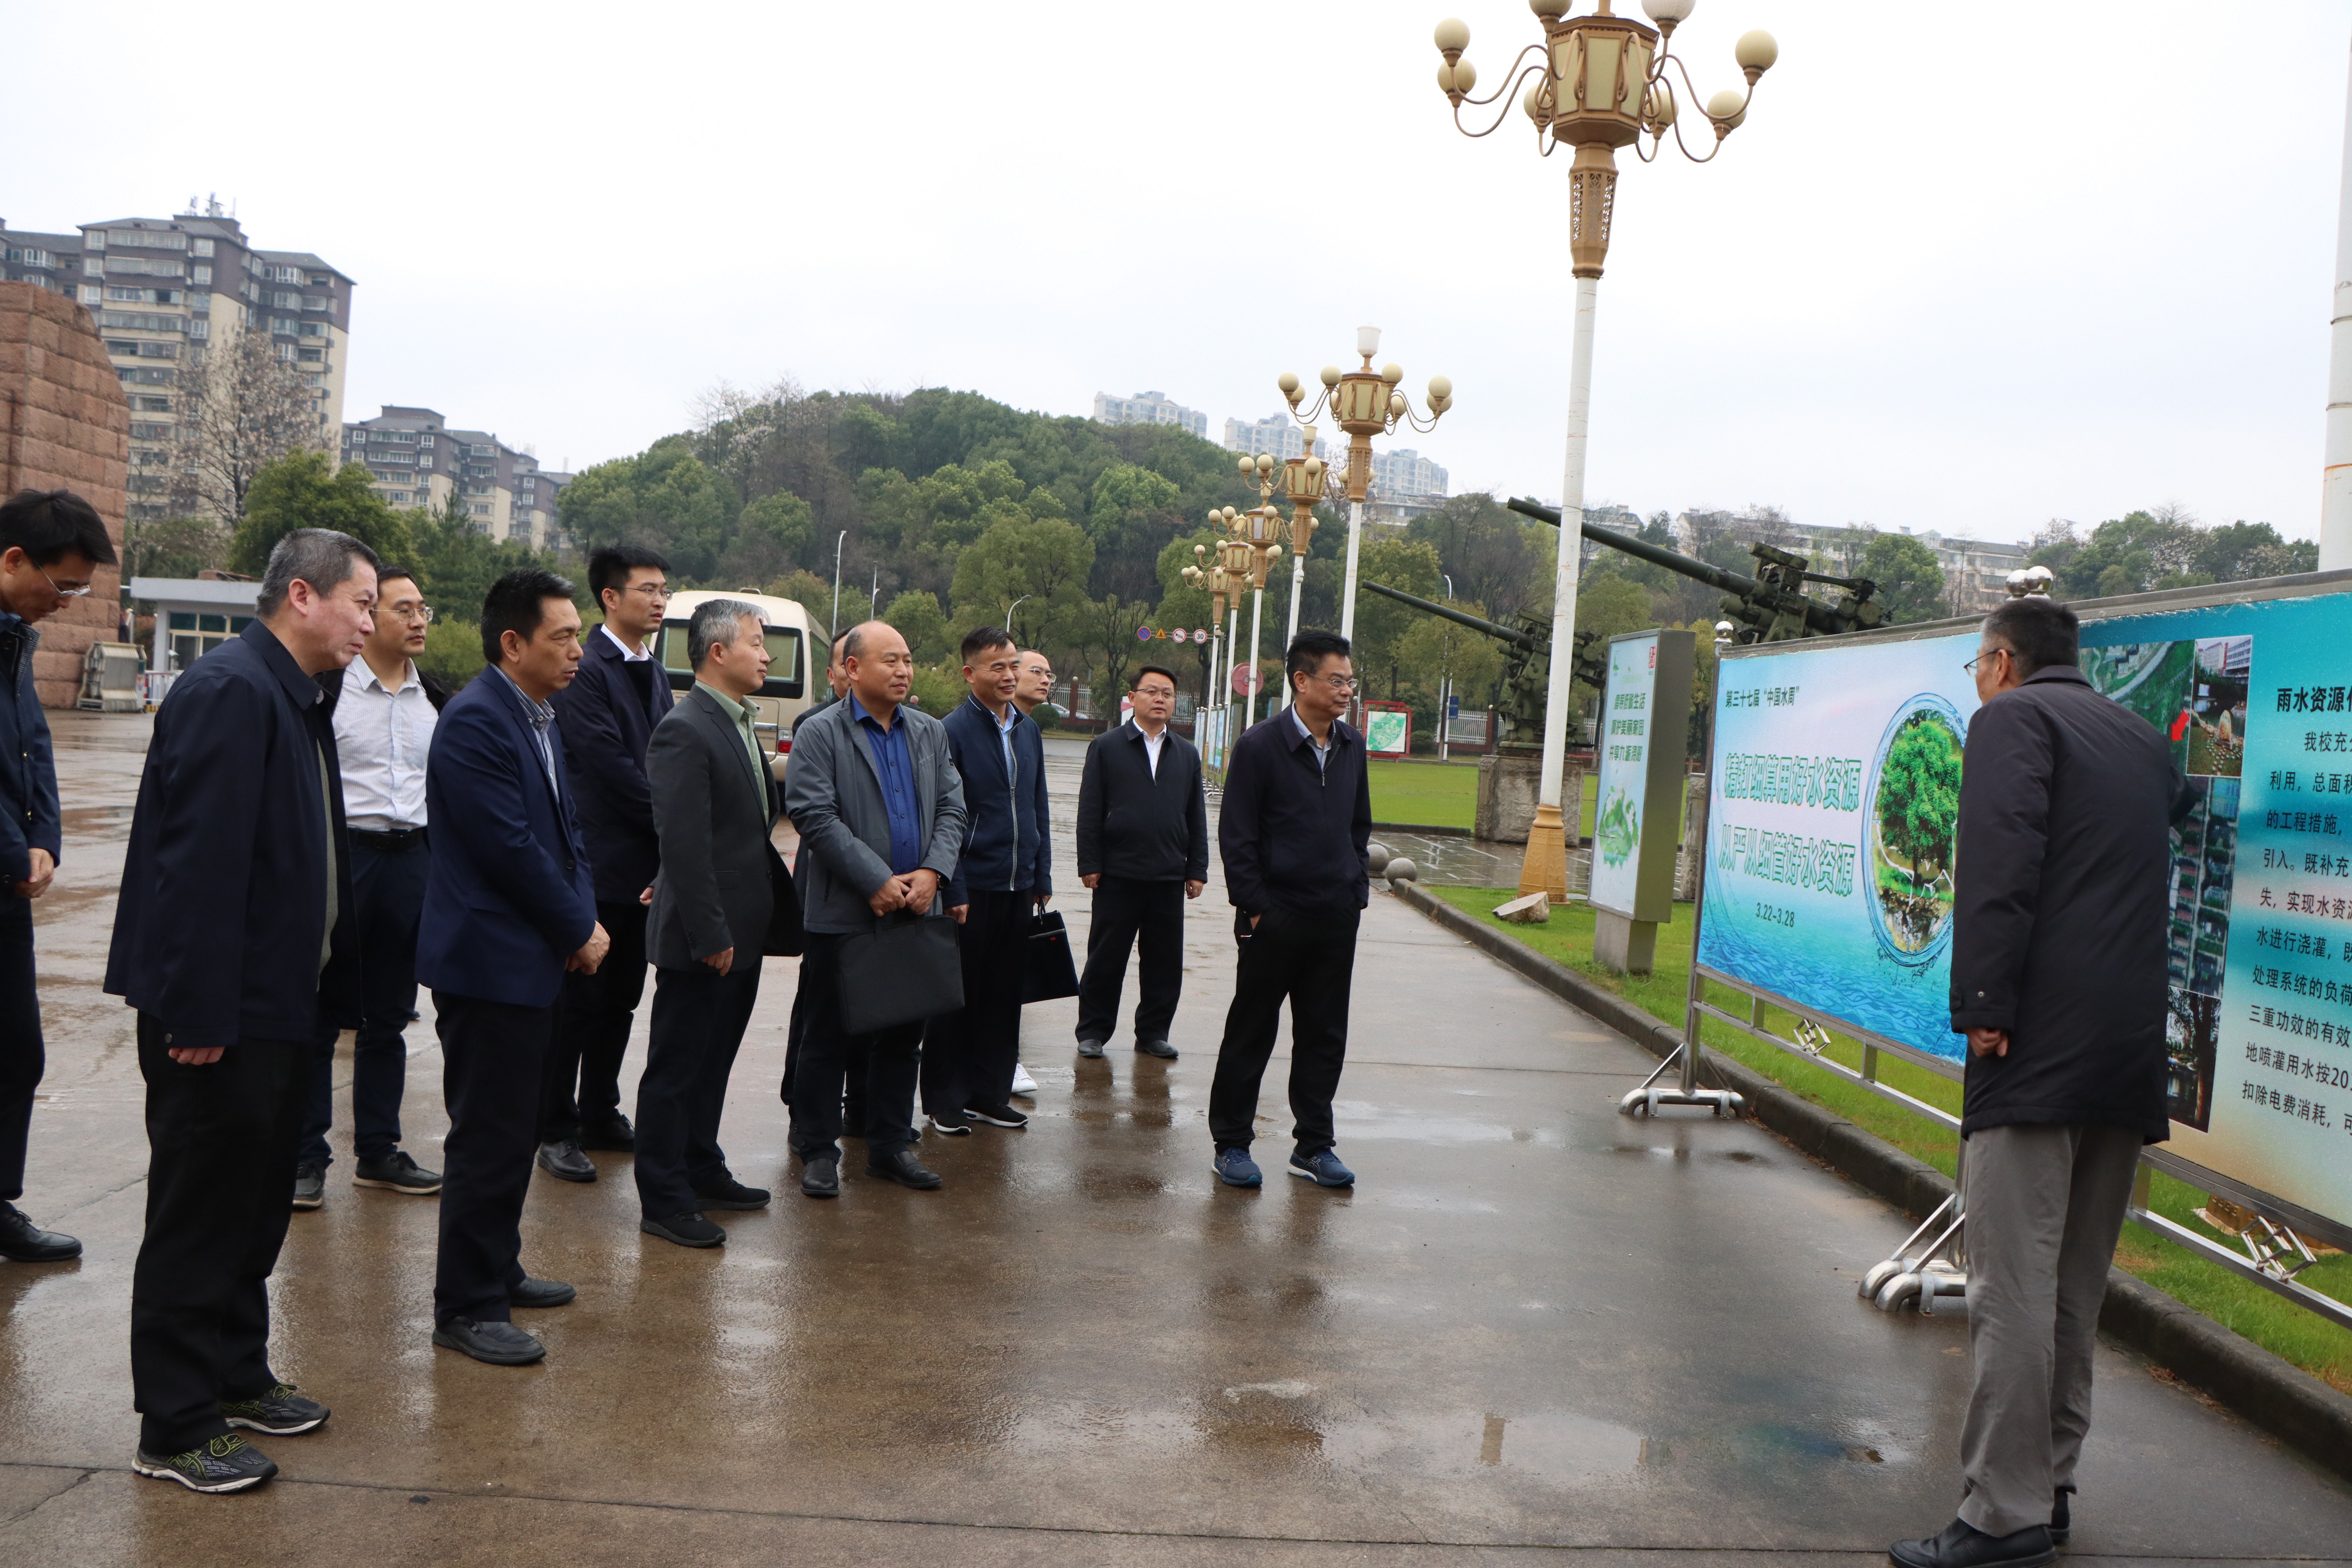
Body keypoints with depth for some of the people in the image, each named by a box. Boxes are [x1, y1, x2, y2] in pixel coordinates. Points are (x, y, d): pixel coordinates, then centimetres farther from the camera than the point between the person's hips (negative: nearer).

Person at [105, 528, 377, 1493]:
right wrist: (199, 1014, -25)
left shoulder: (298, 700, 12)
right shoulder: (229, 691, -19)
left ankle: (237, 1377, 34)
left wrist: (336, 993, 14)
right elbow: (200, 861, -24)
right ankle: (174, 1431, 14)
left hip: (282, 1009, 10)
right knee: (198, 1221, 2)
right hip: (220, 1017, -10)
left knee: (255, 1208, 20)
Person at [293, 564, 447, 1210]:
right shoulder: (326, 688, -6)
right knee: (318, 1014, 2)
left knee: (389, 1016, 12)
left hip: (409, 860, 5)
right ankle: (306, 1156, 12)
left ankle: (378, 1150, 22)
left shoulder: (435, 699, 11)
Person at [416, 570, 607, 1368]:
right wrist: (579, 930, -11)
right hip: (489, 964, -10)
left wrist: (585, 916, 2)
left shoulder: (540, 717, 12)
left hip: (533, 960, 10)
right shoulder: (476, 721, -18)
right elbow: (511, 848, -21)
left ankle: (498, 1271, 32)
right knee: (488, 1139, -2)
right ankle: (466, 1307, 9)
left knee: (515, 1130, 19)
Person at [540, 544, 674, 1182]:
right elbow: (610, 764, -17)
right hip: (598, 861, -8)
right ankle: (556, 1130, 10)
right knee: (577, 998, 0)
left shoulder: (655, 674, 15)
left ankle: (600, 1115, 25)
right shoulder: (585, 670, -11)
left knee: (620, 998, 14)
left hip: (646, 864, 8)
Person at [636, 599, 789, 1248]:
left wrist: (780, 895, 13)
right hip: (702, 937, -9)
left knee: (714, 1059, 20)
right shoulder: (685, 730, -18)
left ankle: (703, 1171, 34)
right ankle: (664, 1201, 12)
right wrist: (711, 934, -22)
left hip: (741, 931, 10)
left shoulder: (740, 722, 13)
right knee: (677, 1067, 2)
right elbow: (683, 844, -22)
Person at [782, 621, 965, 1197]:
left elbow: (951, 808, 9)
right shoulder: (819, 734, -5)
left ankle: (892, 1145, 24)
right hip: (843, 912, -5)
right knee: (828, 1037, 4)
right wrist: (877, 882, -17)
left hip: (915, 911, 5)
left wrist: (932, 873, -8)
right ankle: (818, 1151, 16)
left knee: (903, 1034, 12)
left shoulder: (930, 733, 12)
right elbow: (815, 816, -14)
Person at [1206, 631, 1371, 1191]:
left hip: (1337, 919, 5)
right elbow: (1235, 836, -8)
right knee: (1251, 1033, 6)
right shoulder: (1260, 745, -8)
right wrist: (1255, 907, -11)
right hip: (1276, 918, -5)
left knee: (1325, 1037, 11)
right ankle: (1231, 1144, 17)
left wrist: (1358, 889, 11)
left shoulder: (1352, 747, 8)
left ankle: (1313, 1145, 22)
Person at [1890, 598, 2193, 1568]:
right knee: (2076, 1286, 14)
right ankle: (2048, 1488, 21)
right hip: (2131, 1047, 9)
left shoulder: (2012, 717, -1)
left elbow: (2002, 865, -16)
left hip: (2041, 1046, -8)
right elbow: (2177, 803, 45)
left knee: (2015, 1286, -9)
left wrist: (1983, 1004, -18)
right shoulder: (2138, 736, 22)